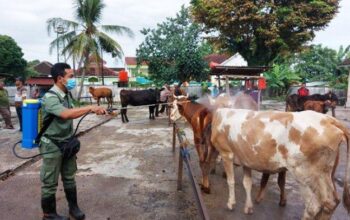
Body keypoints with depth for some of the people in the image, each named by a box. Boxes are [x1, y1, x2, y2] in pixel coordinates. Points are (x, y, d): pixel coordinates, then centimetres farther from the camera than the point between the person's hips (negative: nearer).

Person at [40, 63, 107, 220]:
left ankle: (73, 207, 34)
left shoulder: (68, 95, 4)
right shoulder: (50, 98, -23)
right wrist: (90, 108, -40)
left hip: (67, 143, 7)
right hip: (52, 145, -7)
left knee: (69, 178, 19)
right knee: (50, 183, 8)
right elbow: (66, 114, -40)